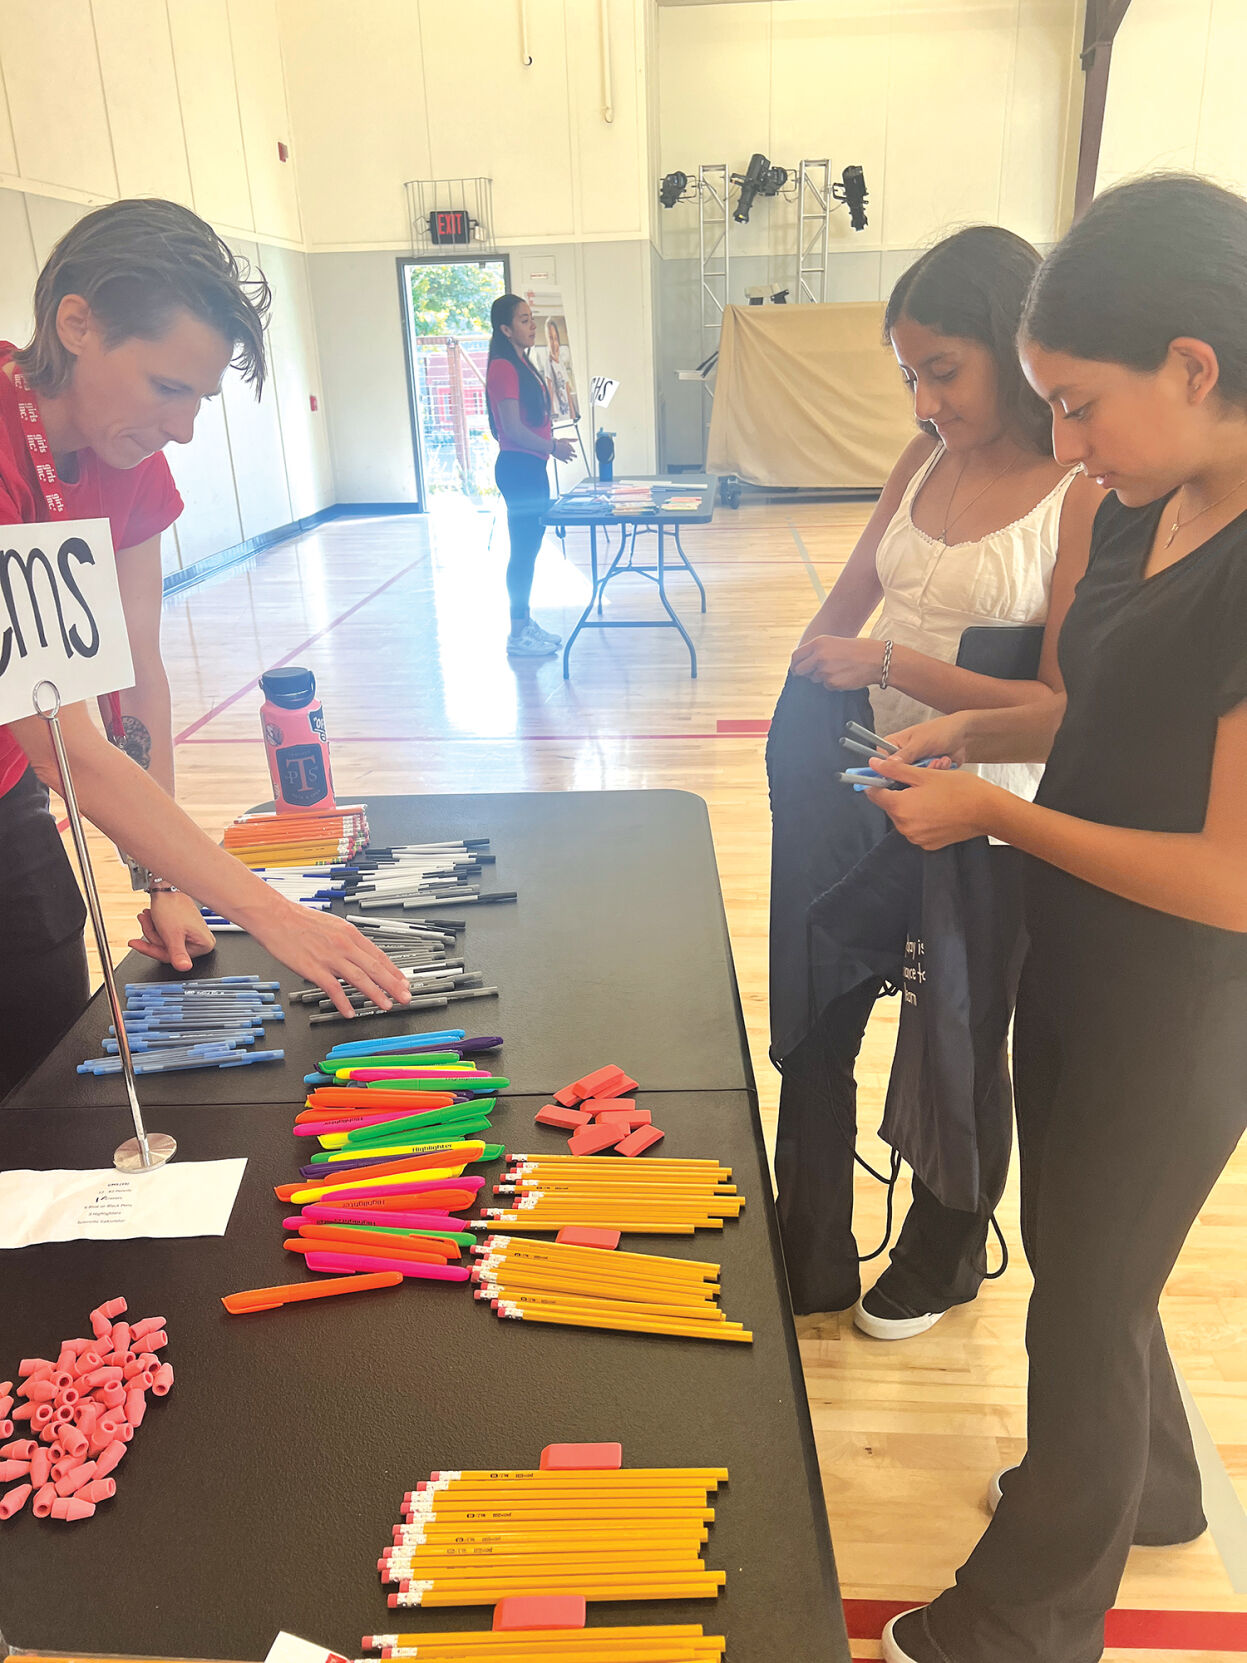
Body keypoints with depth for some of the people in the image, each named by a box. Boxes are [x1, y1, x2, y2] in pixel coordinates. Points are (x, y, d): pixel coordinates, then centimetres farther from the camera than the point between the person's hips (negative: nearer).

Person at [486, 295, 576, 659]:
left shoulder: (521, 364, 15)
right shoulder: (503, 368, -15)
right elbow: (512, 427, -19)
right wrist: (552, 446, -10)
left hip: (530, 466, 10)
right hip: (518, 467, -10)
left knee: (529, 546, 14)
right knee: (523, 550, -5)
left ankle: (526, 622, 23)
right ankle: (518, 636, 1)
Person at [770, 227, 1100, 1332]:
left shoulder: (1088, 497, -15)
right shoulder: (922, 465, 5)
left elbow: (1066, 710, -21)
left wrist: (890, 664, -23)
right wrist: (812, 730, -1)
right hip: (866, 791, 6)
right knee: (811, 1037, 14)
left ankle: (941, 1266, 44)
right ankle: (809, 1266, 37)